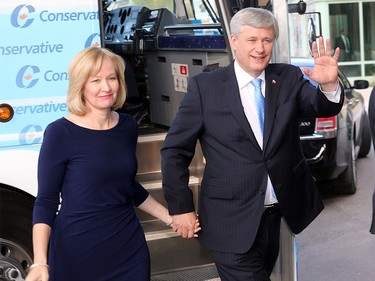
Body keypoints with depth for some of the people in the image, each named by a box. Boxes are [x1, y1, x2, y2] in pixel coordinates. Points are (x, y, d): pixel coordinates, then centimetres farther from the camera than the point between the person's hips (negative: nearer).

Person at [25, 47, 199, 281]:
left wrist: (170, 218, 14)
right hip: (77, 251, -4)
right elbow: (46, 201, -9)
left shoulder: (128, 127, 3)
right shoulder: (61, 132, -12)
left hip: (129, 245, 5)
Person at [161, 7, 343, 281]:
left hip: (281, 216, 4)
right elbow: (175, 150, -4)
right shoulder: (205, 86, -7)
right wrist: (181, 207, -7)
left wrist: (329, 84, -33)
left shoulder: (289, 79, 3)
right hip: (232, 223, -4)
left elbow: (323, 107, -11)